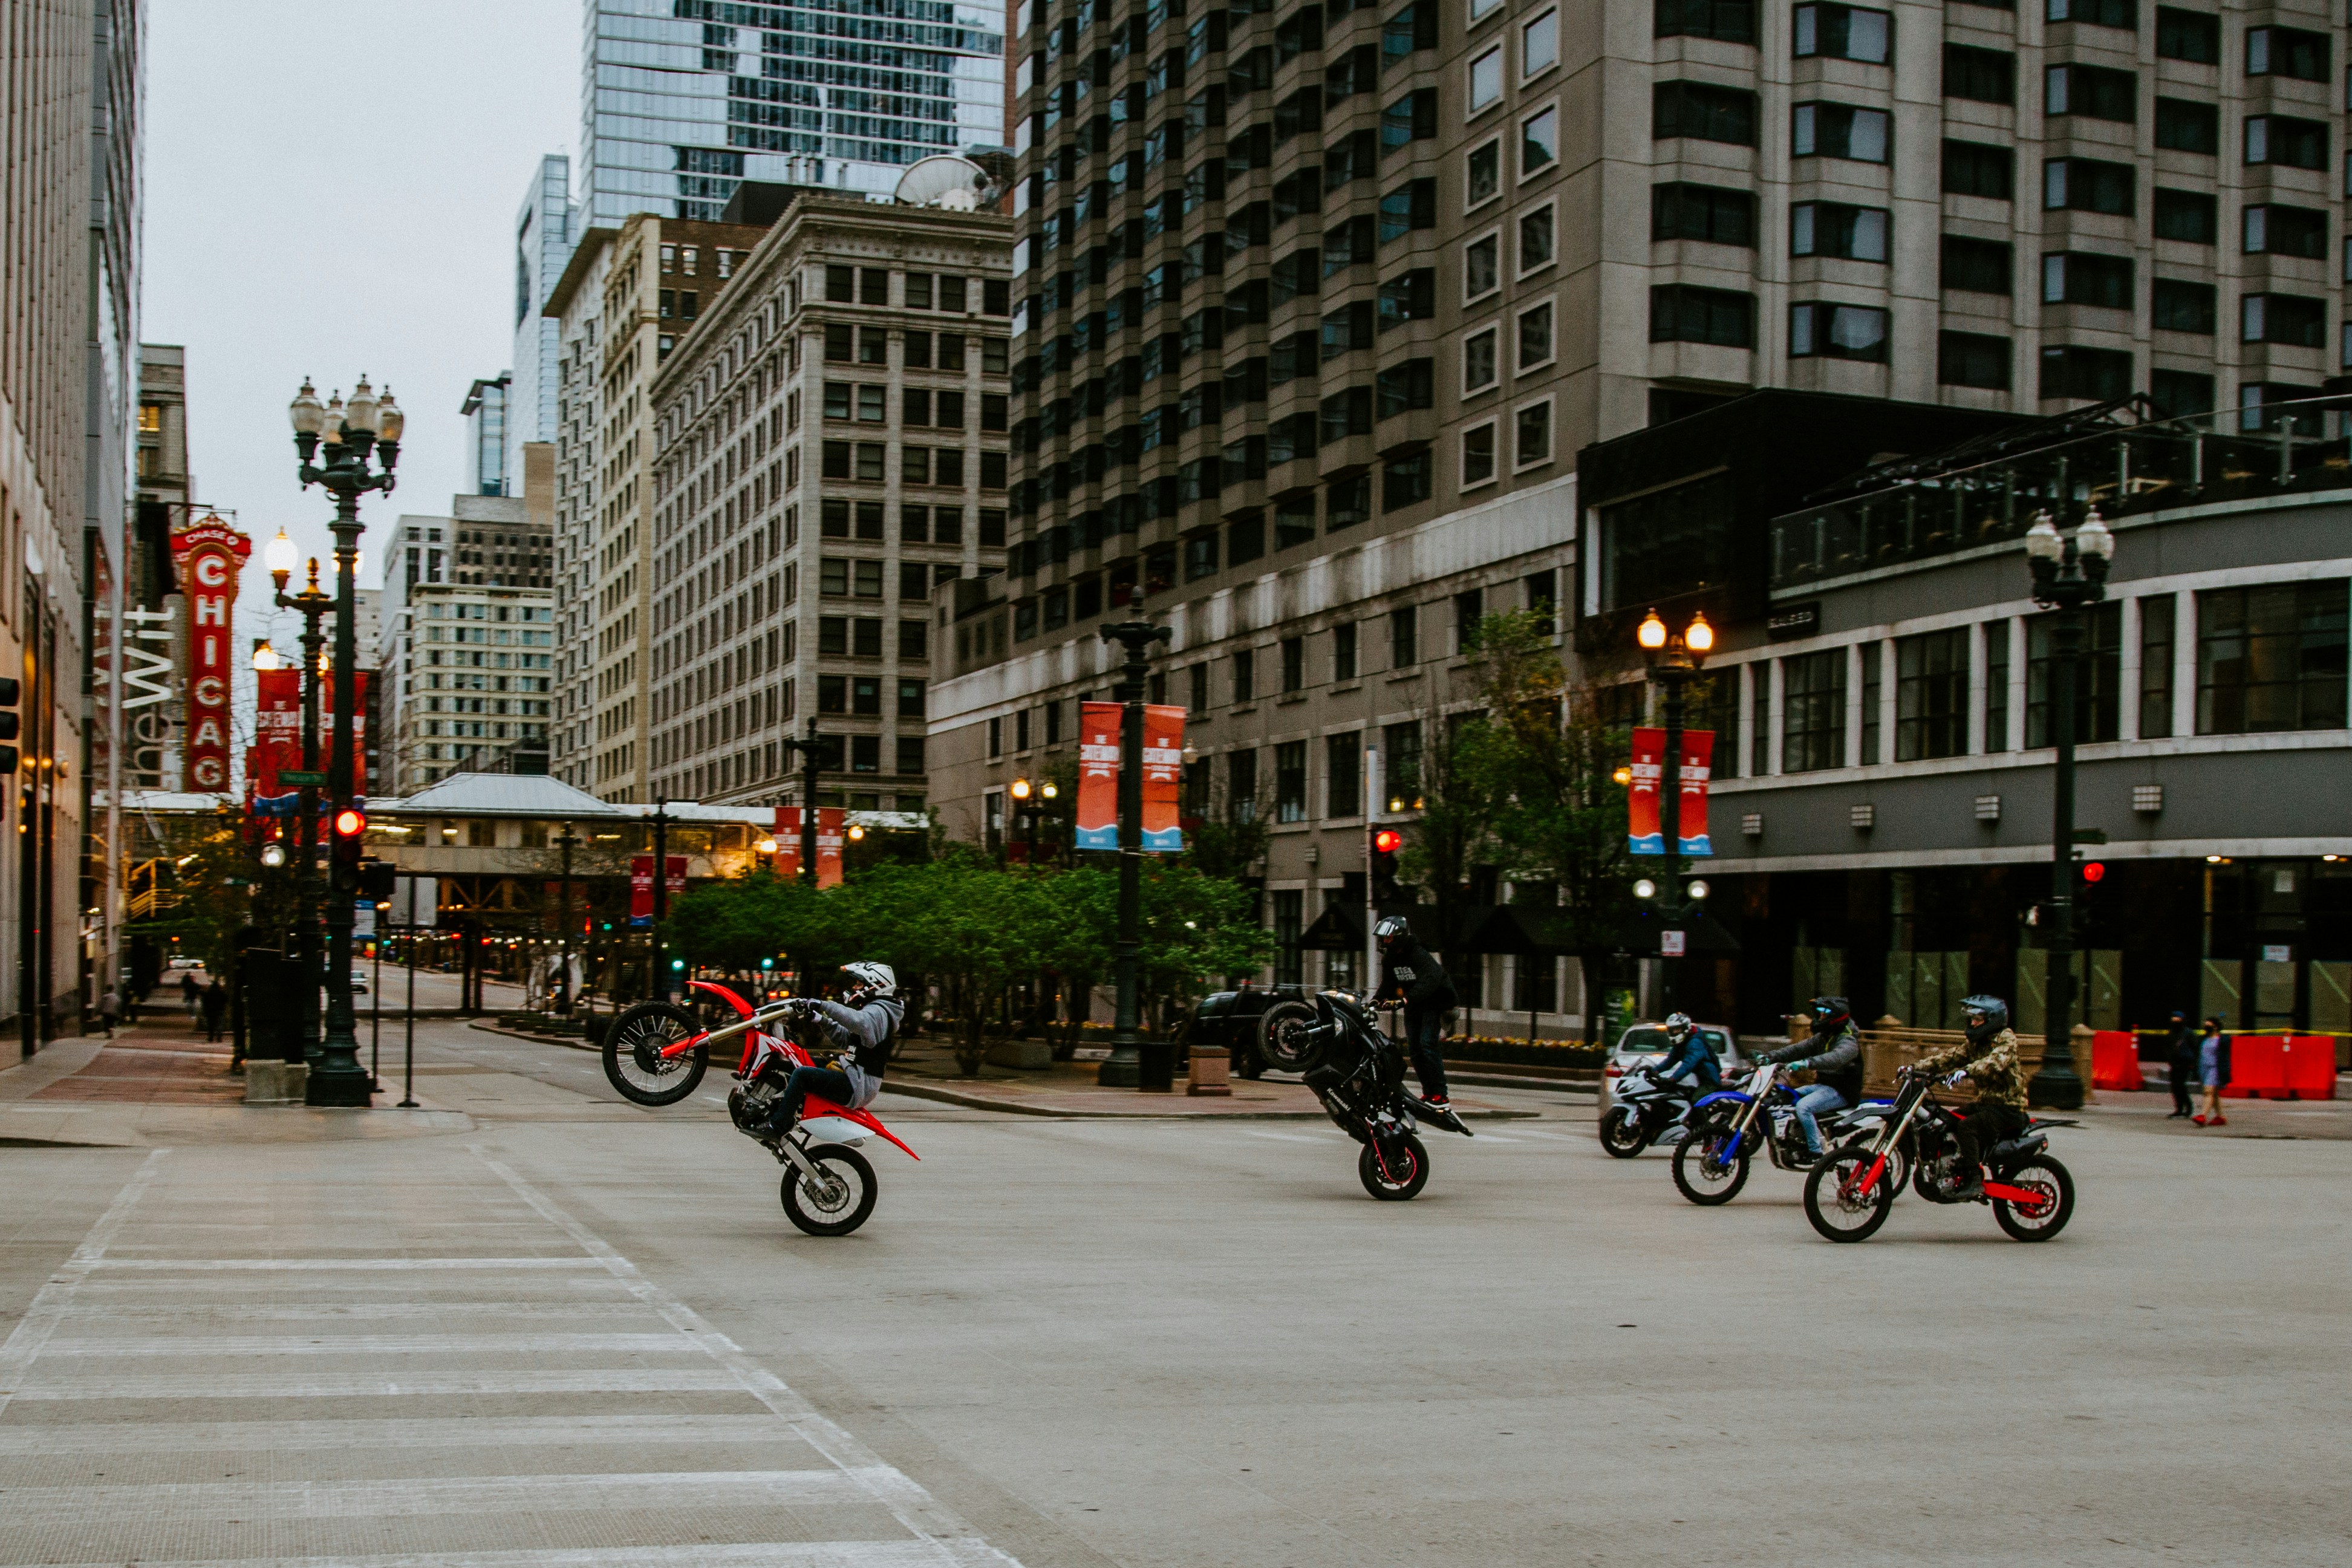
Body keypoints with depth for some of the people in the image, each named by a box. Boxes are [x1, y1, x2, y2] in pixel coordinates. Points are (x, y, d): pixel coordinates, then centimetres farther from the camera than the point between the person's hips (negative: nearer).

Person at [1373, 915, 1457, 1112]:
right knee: (1414, 1049, 4)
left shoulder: (1418, 954, -24)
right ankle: (1428, 1093, 11)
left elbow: (1431, 979, -39)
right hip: (1413, 1007, 9)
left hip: (1435, 1002, -9)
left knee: (1428, 1044, -19)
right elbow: (1388, 985, 10)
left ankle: (1441, 1097, -21)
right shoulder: (1389, 959, 4)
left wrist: (1407, 999, -50)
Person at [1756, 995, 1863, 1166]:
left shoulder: (1848, 1041, -15)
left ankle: (1816, 1152, -24)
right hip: (1823, 1086, 10)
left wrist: (1807, 1063, -51)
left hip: (1841, 1092, -10)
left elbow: (1836, 1058, -36)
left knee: (1803, 1107, -29)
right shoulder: (1823, 1037, 14)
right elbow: (1800, 1049, 9)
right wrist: (1771, 1056, -5)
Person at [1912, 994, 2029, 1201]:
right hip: (1985, 1104, 9)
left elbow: (1996, 1062, -31)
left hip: (2008, 1108, -9)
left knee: (1967, 1126, -29)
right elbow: (1950, 1056, 7)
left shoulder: (2006, 1040, -11)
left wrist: (1967, 1071, -48)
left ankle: (1974, 1181, -30)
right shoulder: (1975, 1042, 14)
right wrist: (1917, 1067, -6)